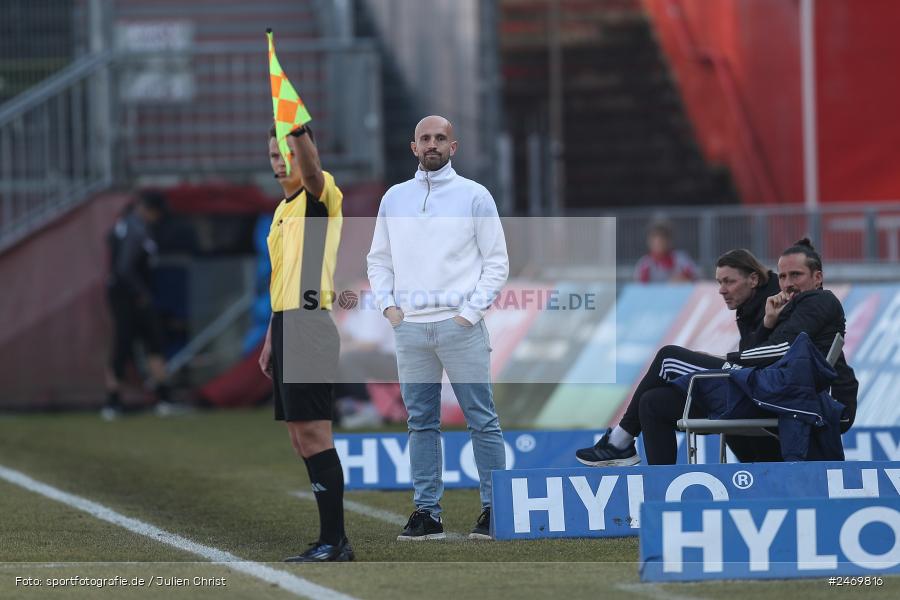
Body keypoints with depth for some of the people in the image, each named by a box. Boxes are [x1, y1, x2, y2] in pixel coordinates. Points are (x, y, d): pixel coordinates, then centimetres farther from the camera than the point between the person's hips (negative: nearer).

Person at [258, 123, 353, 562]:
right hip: (287, 328, 9)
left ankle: (332, 542, -11)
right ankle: (333, 541, 11)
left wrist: (297, 127, -47)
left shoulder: (321, 195, -6)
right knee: (300, 439, 8)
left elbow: (312, 169, -31)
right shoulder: (283, 209, 20)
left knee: (313, 434, -11)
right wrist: (271, 340, 22)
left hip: (308, 326, -9)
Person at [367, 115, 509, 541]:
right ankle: (426, 512, 9)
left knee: (482, 420, -4)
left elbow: (497, 262, 1)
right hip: (409, 326, 4)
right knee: (420, 422, 6)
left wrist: (471, 311, -8)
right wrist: (388, 304, 3)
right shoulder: (394, 198, 13)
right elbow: (378, 260, 19)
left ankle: (495, 509, -1)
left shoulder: (475, 196, 2)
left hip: (460, 325, -4)